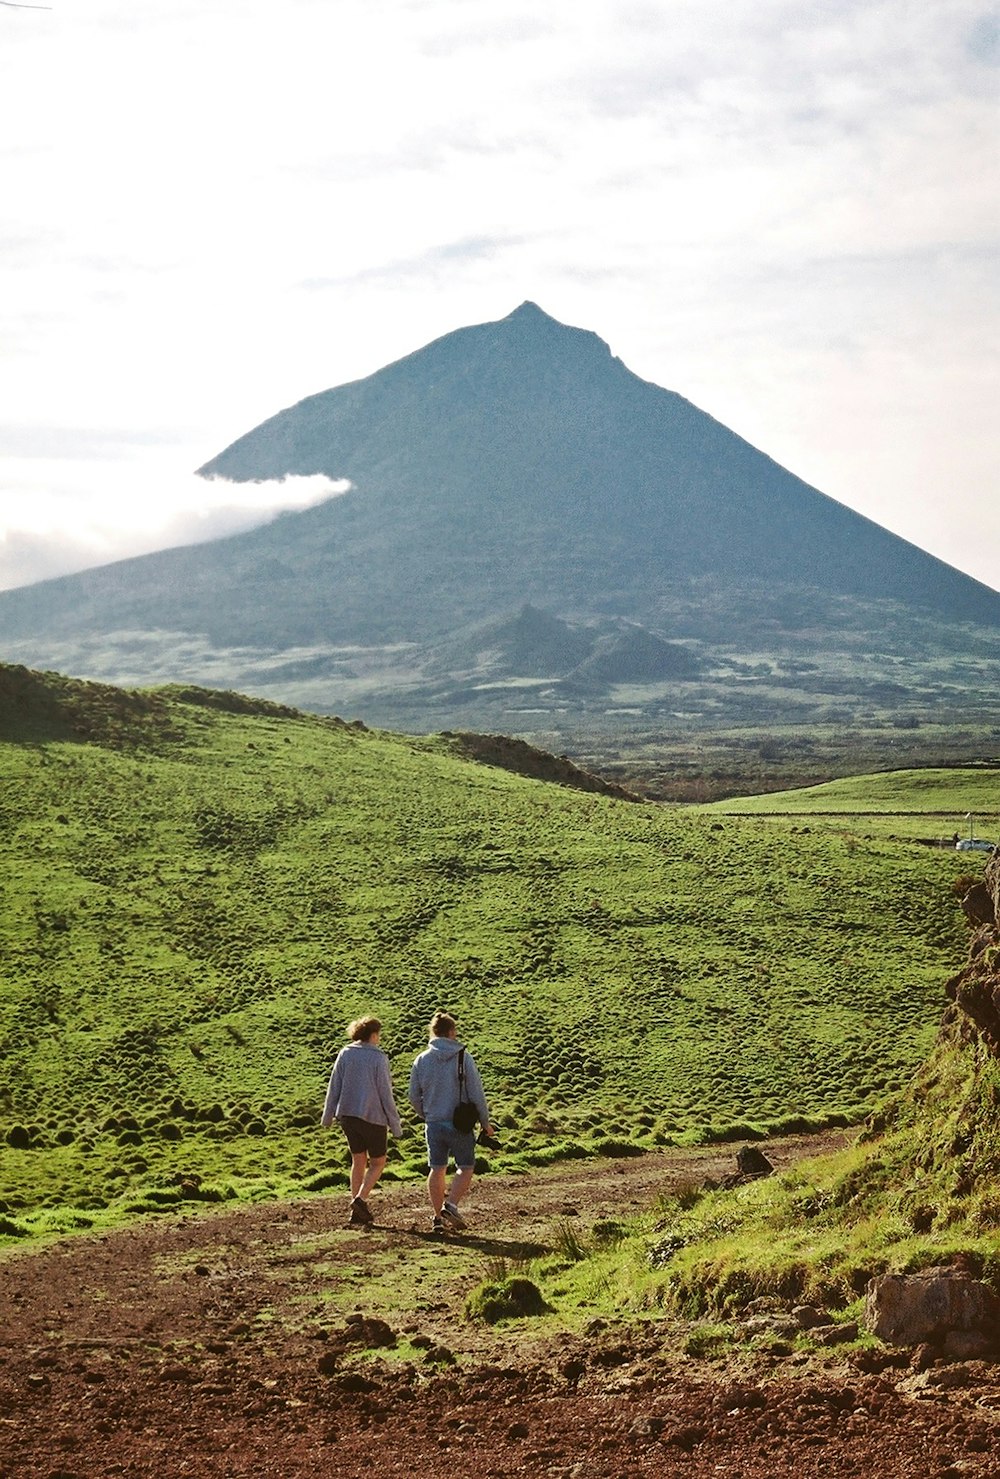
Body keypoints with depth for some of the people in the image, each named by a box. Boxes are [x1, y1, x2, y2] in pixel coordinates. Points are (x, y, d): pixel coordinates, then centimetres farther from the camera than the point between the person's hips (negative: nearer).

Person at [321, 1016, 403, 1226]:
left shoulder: (345, 1054, 1)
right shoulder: (378, 1058, -11)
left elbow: (334, 1087, 4)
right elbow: (385, 1093, -9)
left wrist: (328, 1116, 14)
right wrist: (395, 1124, -1)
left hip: (348, 1115, 5)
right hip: (373, 1117, -5)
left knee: (358, 1161, 15)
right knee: (378, 1163, 11)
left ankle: (358, 1212, 13)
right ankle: (360, 1199, -10)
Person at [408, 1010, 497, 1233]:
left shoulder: (422, 1060, 0)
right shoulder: (463, 1057, -10)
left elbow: (414, 1097, 6)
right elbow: (476, 1094, -8)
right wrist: (485, 1122, 4)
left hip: (433, 1124, 3)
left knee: (437, 1169, 13)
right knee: (465, 1168, 9)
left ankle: (438, 1216, 15)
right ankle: (451, 1204, -11)